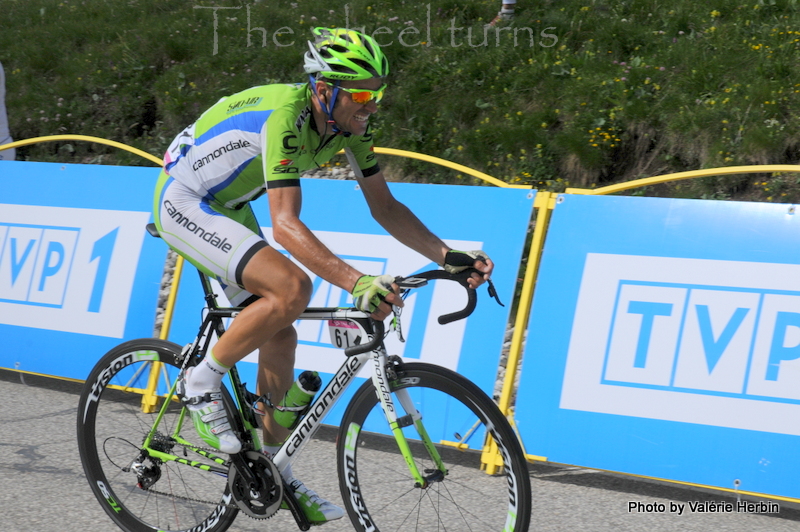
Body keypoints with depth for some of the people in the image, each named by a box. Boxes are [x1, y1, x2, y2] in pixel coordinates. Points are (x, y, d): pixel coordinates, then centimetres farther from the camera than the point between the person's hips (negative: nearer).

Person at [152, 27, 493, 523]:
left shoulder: (351, 122, -9)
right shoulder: (285, 115, -34)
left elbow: (385, 207, -1)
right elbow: (287, 225, -40)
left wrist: (447, 255, -14)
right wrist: (357, 282, -50)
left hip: (228, 207, 8)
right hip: (184, 203, -8)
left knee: (280, 336, 4)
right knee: (291, 288, -27)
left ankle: (275, 473, 16)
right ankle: (202, 382, -9)